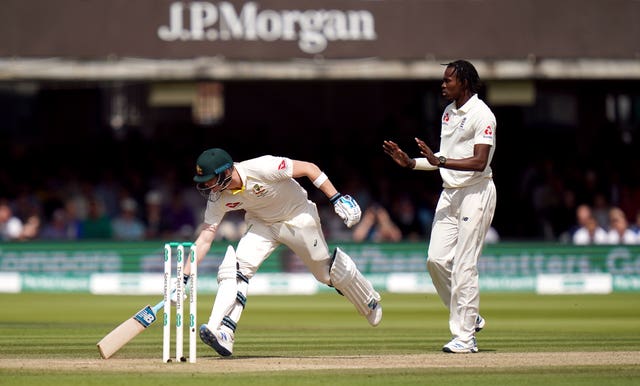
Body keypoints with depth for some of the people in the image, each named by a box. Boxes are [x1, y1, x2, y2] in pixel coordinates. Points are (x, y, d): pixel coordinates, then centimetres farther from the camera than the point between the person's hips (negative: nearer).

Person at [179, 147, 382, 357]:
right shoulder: (218, 198, -18)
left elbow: (309, 168, -26)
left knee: (326, 270, 7)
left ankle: (370, 303, 37)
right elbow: (205, 238, -16)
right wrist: (184, 277, -23)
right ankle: (223, 333, -26)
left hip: (298, 218, -4)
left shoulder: (261, 168, -35)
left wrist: (337, 199, -29)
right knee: (238, 265, -19)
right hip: (261, 224, 4)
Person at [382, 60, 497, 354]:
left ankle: (465, 337, -5)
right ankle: (470, 318, 17)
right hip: (449, 193, 8)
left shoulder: (482, 115, -12)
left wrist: (440, 161, -29)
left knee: (464, 265, -9)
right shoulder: (448, 112, 15)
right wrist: (410, 162, 10)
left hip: (476, 192, -8)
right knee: (437, 259, 1)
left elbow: (479, 162, -22)